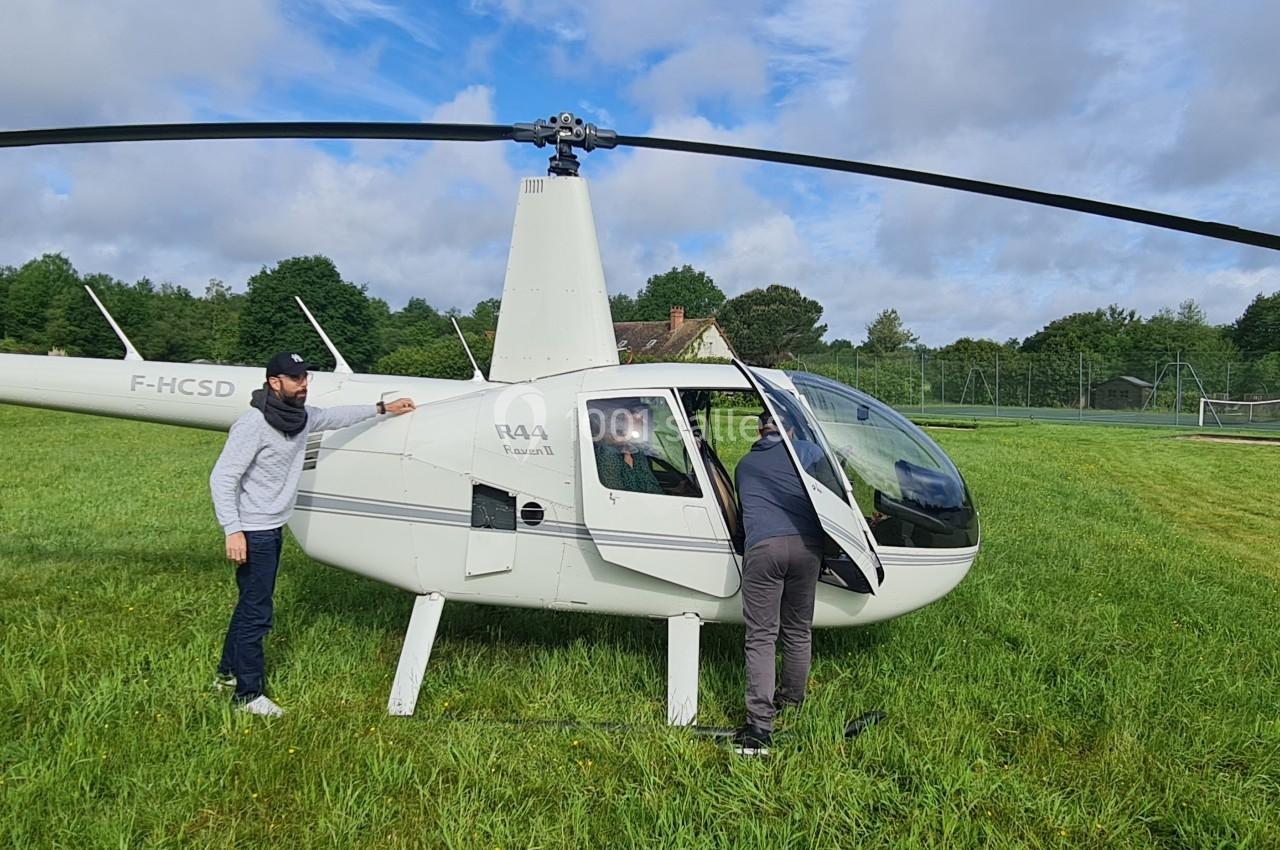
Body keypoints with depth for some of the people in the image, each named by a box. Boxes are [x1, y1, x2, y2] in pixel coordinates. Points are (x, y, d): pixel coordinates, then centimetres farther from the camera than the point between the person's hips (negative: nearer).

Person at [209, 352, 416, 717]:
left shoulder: (302, 417, 3)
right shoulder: (254, 424, -21)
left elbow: (336, 417, 24)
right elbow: (222, 478, -21)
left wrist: (381, 408, 27)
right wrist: (233, 531, -26)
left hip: (275, 528, 9)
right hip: (252, 532, -9)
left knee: (252, 603, 20)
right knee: (256, 611, -3)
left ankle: (229, 672, 37)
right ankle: (248, 694, 10)